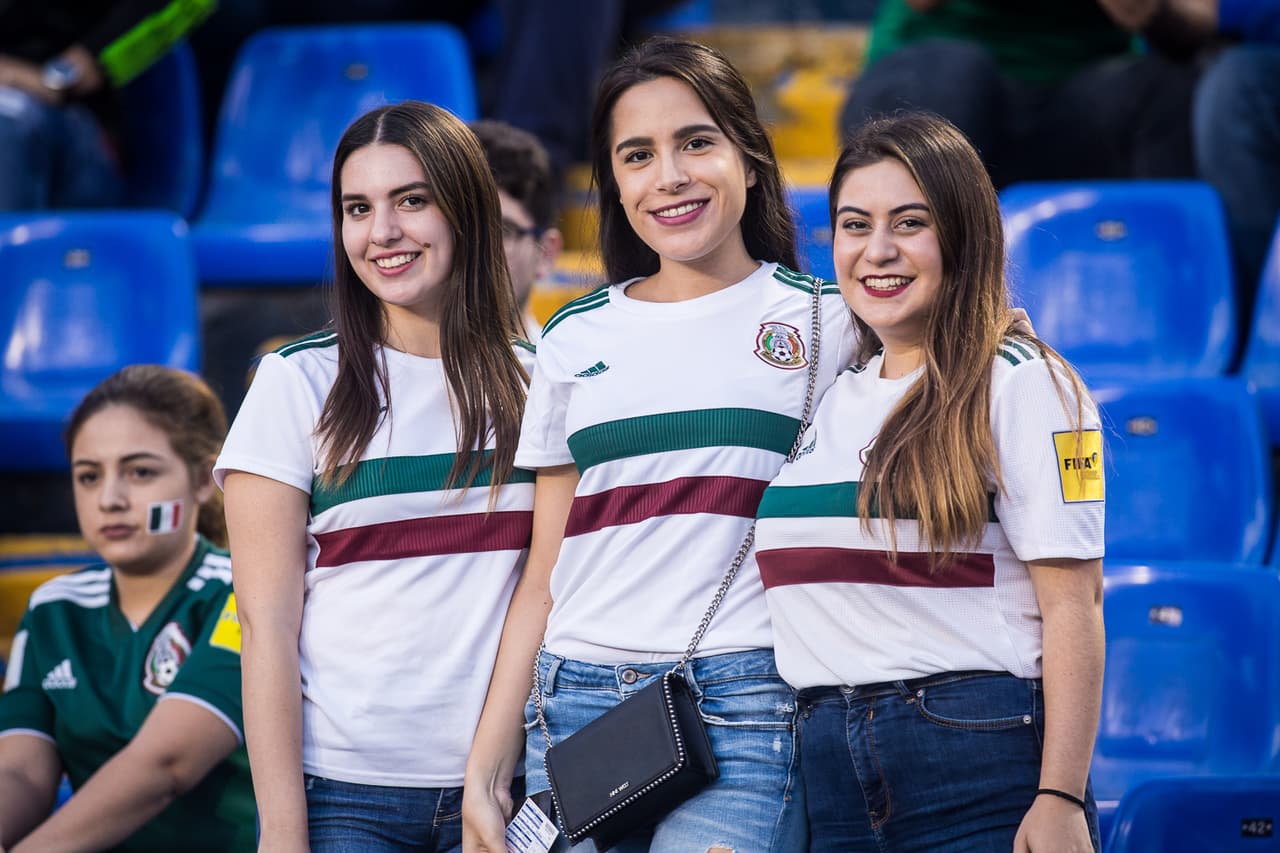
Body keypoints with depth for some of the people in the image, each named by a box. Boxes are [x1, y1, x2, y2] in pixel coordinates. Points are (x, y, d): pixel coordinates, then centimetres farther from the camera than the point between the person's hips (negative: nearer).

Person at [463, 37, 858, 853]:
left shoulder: (825, 320, 5)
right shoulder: (575, 339, 13)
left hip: (744, 707, -3)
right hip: (579, 706, 3)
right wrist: (486, 768, 10)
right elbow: (543, 576, 14)